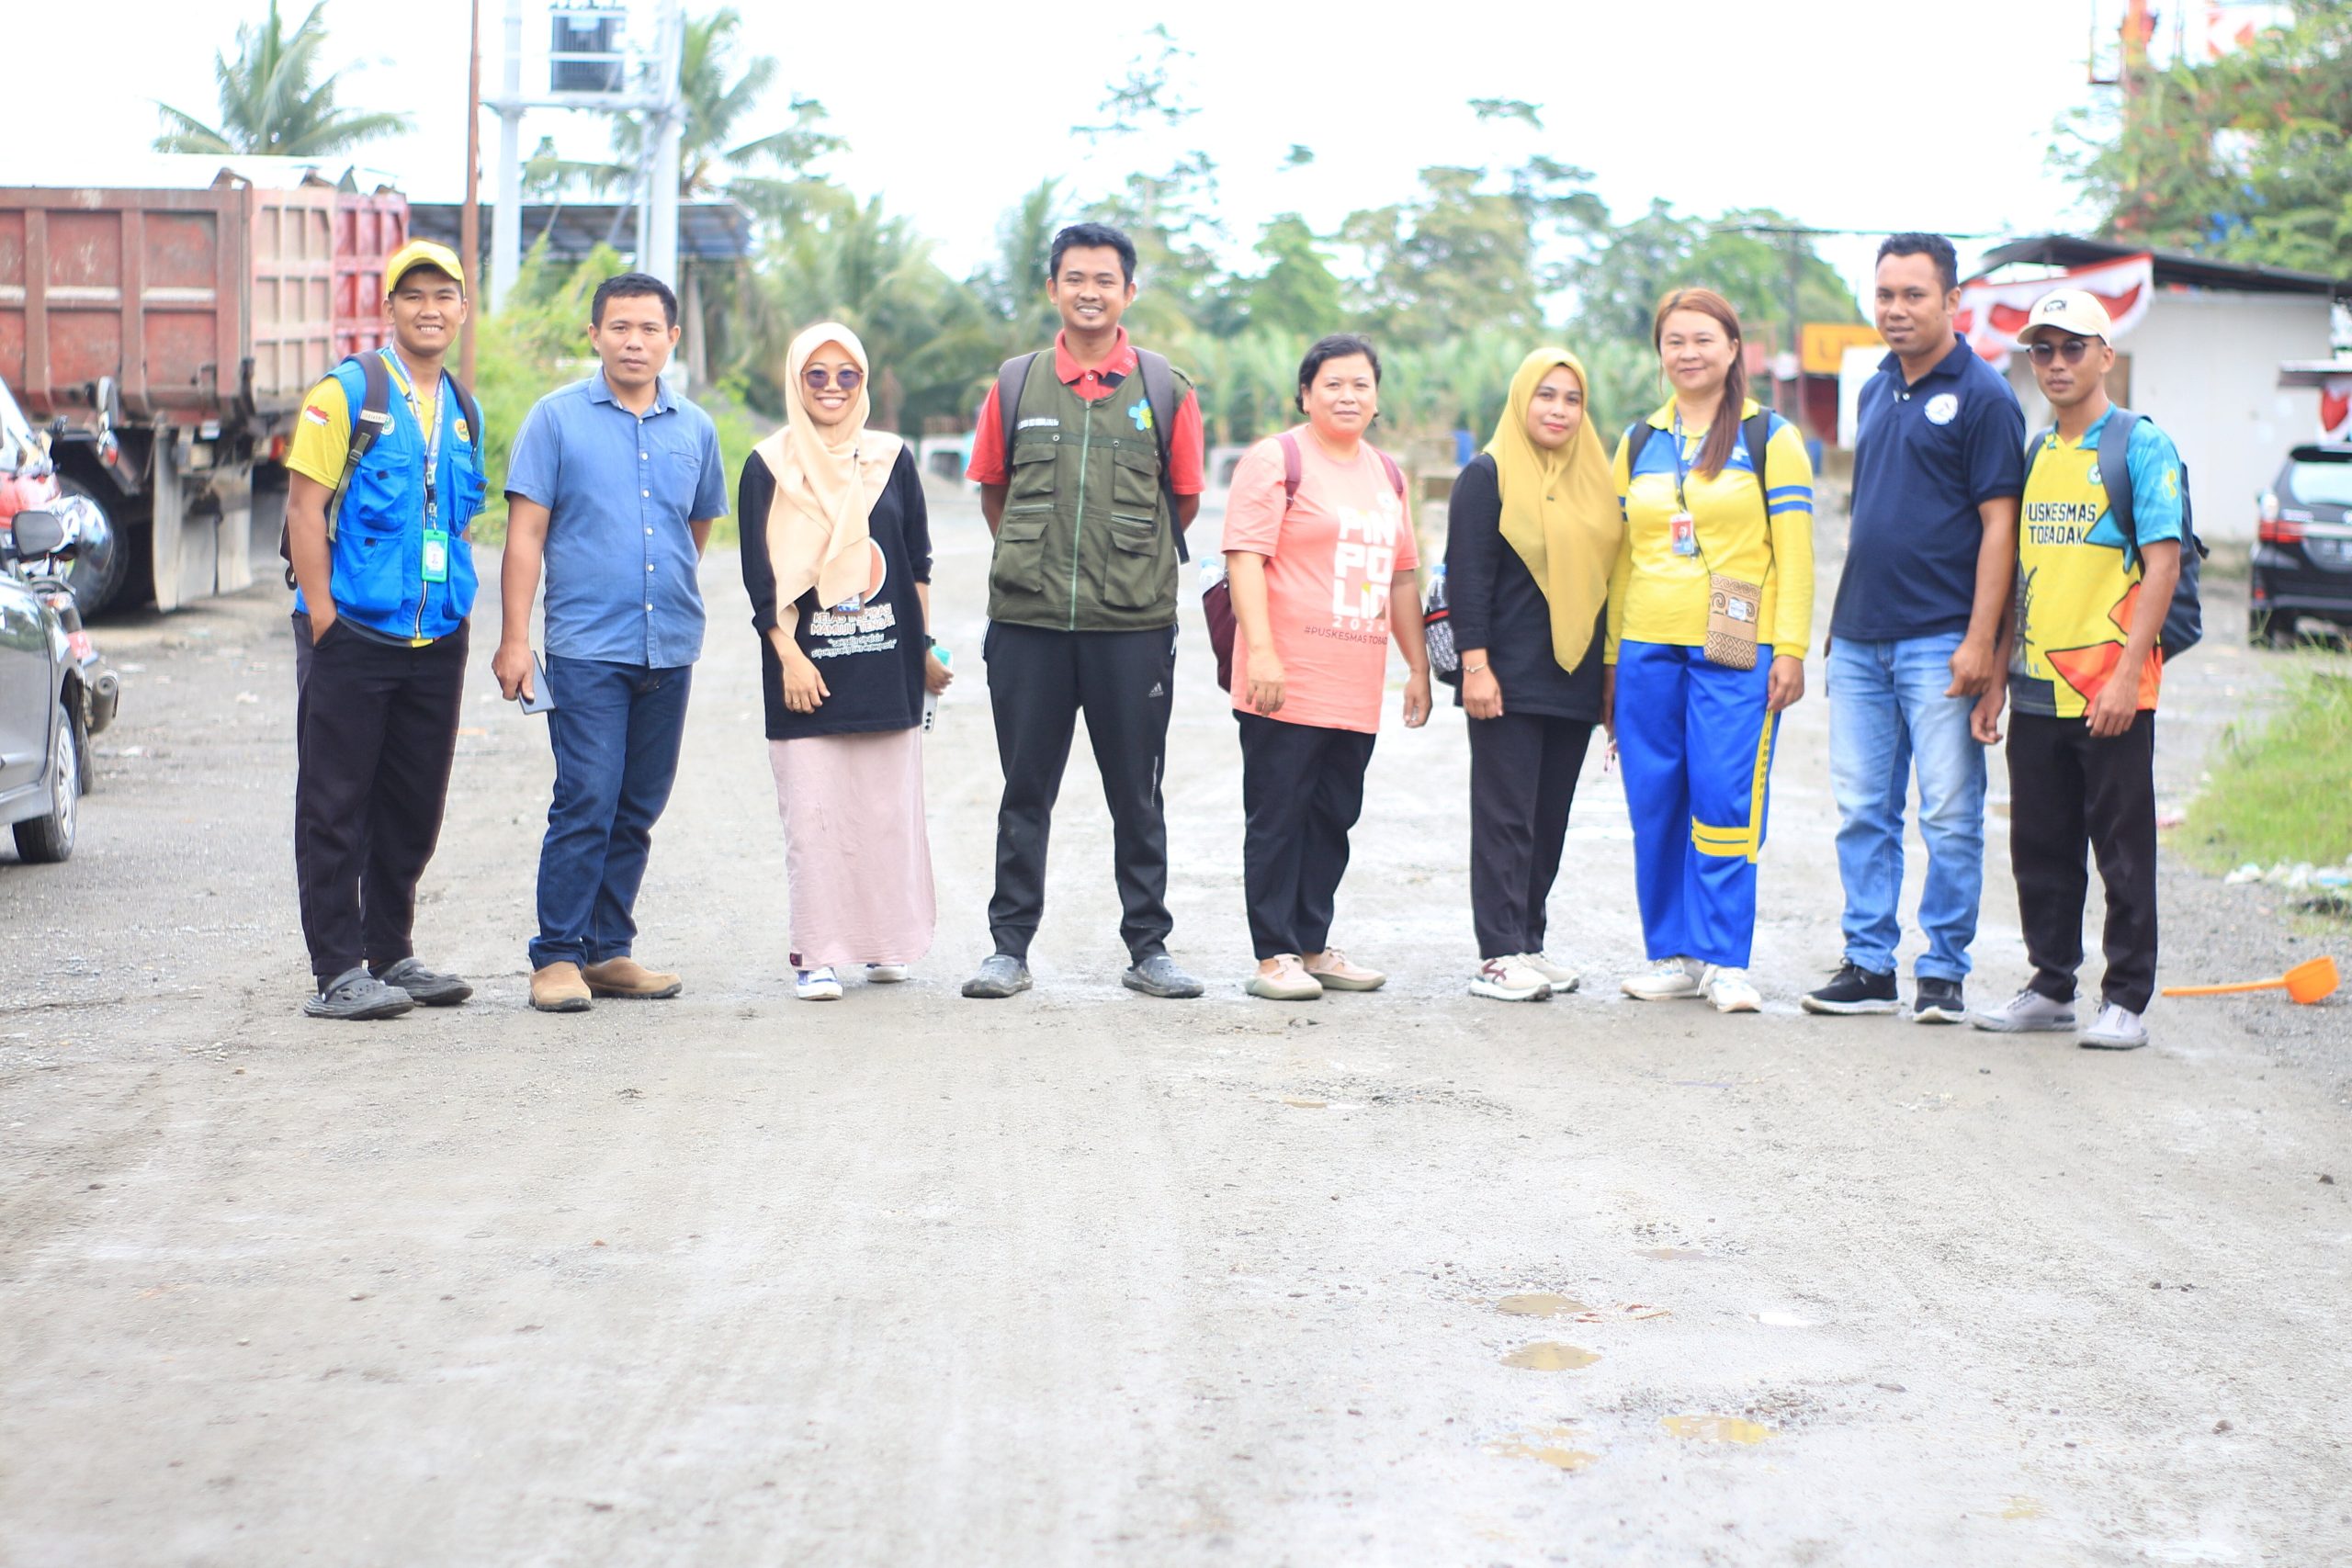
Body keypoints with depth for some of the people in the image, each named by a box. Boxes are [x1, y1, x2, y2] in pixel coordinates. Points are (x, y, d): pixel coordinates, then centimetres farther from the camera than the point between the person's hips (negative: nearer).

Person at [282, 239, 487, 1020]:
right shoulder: (345, 392, -5)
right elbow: (304, 508, -9)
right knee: (336, 807, -2)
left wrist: (456, 617, 11)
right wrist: (322, 618, -13)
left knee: (412, 809, 11)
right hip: (352, 635, -6)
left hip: (435, 641, 6)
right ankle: (338, 973, 2)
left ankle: (391, 955, 22)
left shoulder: (463, 413, 14)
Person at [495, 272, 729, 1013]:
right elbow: (526, 534, -3)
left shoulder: (694, 429, 10)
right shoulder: (558, 417, 0)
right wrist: (514, 638, -8)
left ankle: (609, 951, 16)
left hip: (671, 647, 4)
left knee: (638, 810, 8)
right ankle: (558, 955, -4)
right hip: (587, 646, -4)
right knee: (586, 804, -10)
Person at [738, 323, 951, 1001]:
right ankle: (815, 954, -1)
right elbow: (760, 577, -1)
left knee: (890, 810, 4)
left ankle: (885, 943, 16)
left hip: (886, 667, 2)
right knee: (812, 813, -4)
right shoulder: (769, 467, 2)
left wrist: (924, 648, 7)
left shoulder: (893, 460, 9)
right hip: (807, 668, -2)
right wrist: (790, 657, -10)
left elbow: (917, 563, 12)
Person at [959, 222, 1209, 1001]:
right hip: (1028, 622, 1)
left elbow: (1183, 501, 11)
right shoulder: (1016, 383, 6)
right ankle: (1009, 946, 13)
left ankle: (1148, 948, 14)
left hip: (1133, 624, -1)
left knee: (1137, 793, 6)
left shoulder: (1166, 391, 3)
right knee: (1025, 791, 6)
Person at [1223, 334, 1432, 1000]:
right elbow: (1246, 555, -12)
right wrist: (1262, 651, -20)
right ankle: (1274, 956, 2)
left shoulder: (1386, 475, 19)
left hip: (1355, 689, 7)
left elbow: (1401, 576, 25)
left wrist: (1419, 668, 21)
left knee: (1333, 818, 9)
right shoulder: (1276, 459, -4)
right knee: (1277, 817, -2)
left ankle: (1312, 946, 17)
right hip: (1287, 684, -7)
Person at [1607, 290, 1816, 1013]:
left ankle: (1725, 961, -3)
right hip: (1648, 649, 4)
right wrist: (1611, 657, 13)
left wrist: (1790, 649, -8)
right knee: (1655, 808, 4)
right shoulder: (1639, 443, 15)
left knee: (1725, 802, -9)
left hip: (1735, 653, -4)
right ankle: (1673, 954, 12)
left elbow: (1794, 552, 0)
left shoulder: (1769, 437, 3)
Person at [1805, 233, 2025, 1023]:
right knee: (1862, 811, 8)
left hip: (1939, 641, -7)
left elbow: (1999, 525, -10)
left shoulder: (1982, 396, -6)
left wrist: (1980, 642, -16)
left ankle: (1943, 971, 5)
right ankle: (1869, 965, 15)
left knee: (1949, 815, -2)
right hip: (1860, 639, 7)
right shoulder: (1875, 391, 15)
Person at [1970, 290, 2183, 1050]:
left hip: (2111, 692, -6)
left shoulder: (2142, 446, -6)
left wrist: (2127, 675, -18)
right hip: (2037, 692, 6)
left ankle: (2125, 1001, 7)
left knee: (2123, 851, 0)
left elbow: (2162, 565, -12)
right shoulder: (2035, 454, 14)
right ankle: (2051, 987, 22)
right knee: (2041, 850, 11)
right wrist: (1996, 678, 14)